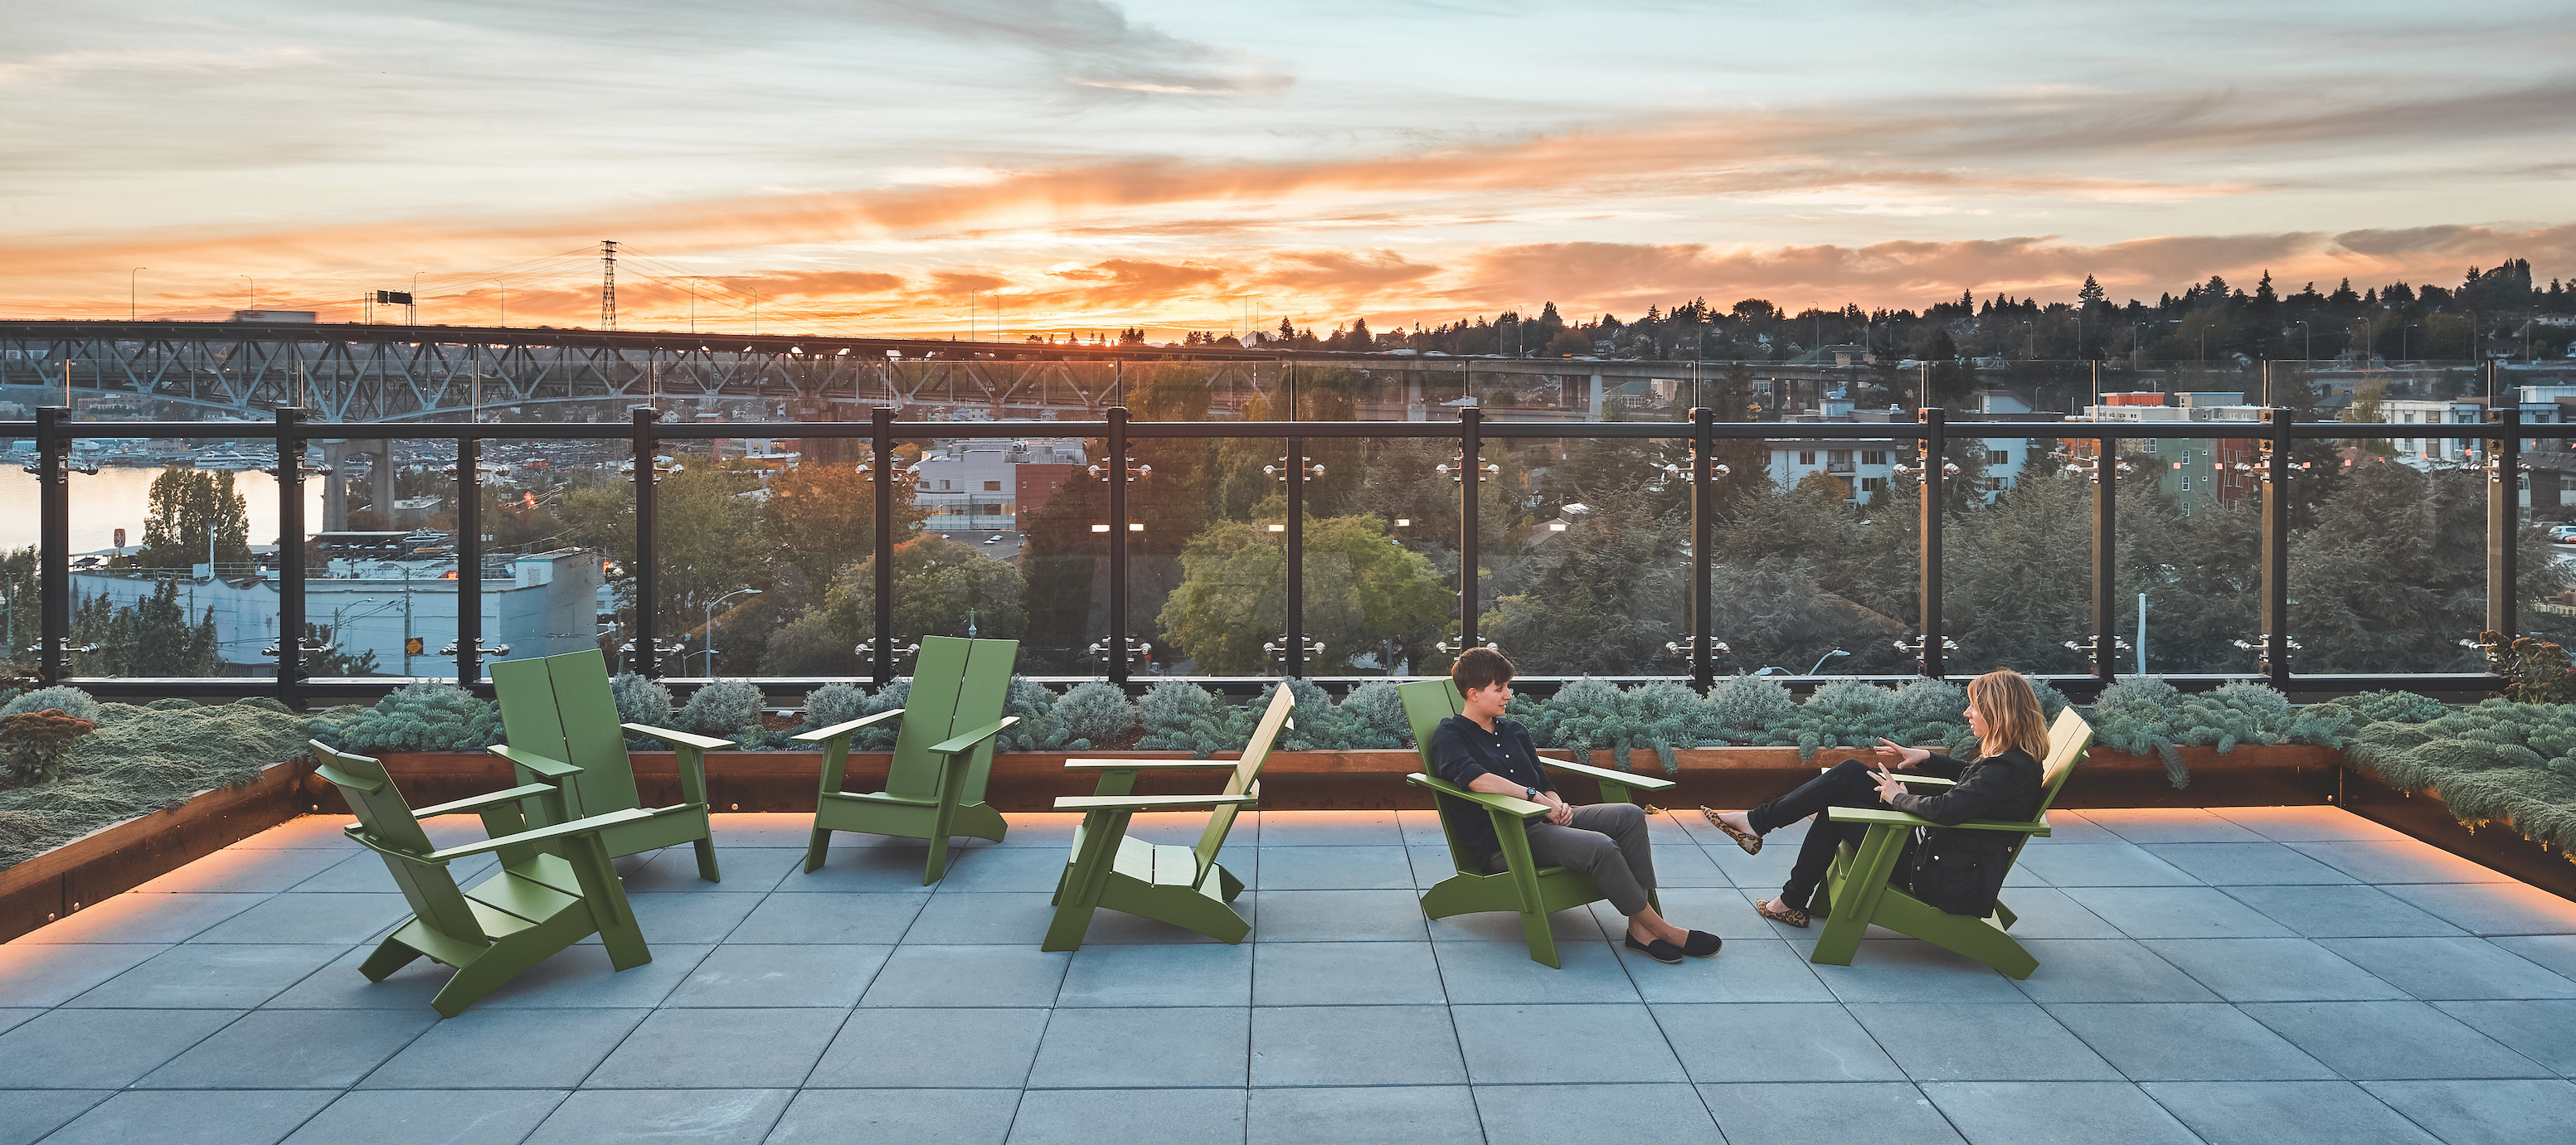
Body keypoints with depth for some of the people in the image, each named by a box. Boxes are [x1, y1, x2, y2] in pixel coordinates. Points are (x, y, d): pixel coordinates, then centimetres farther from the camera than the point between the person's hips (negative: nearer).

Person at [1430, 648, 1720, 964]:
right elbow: (1475, 778, -22)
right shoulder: (1449, 735, -2)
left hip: (1543, 820, 8)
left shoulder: (1514, 731, 23)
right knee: (1600, 847, -30)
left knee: (1629, 816, -16)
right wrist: (1535, 796, -23)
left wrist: (1559, 806, -2)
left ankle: (1640, 929, -22)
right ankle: (1661, 930, -16)